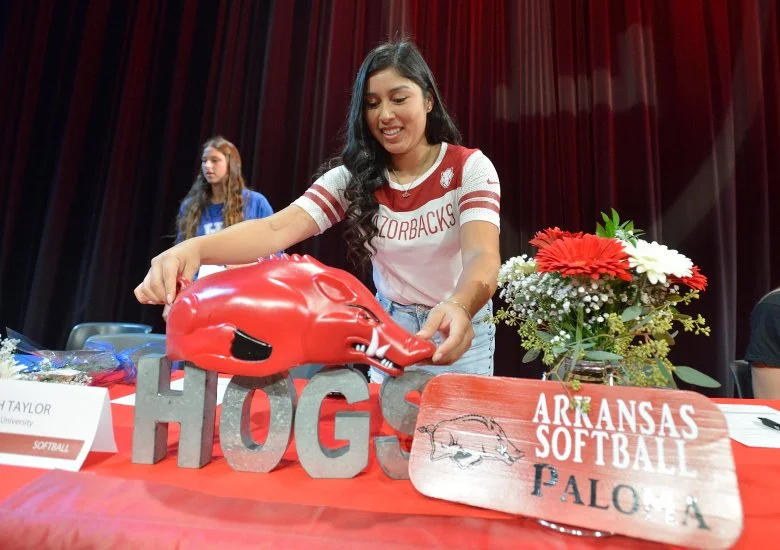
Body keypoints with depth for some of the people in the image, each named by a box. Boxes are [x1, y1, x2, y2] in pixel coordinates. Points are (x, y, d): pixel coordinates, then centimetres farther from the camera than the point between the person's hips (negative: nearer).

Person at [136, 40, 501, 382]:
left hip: (459, 331, -1)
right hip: (389, 328, 2)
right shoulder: (354, 176, -11)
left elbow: (482, 256, -32)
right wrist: (196, 247, -45)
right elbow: (278, 229, -26)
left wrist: (457, 308, -55)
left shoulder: (469, 168, -16)